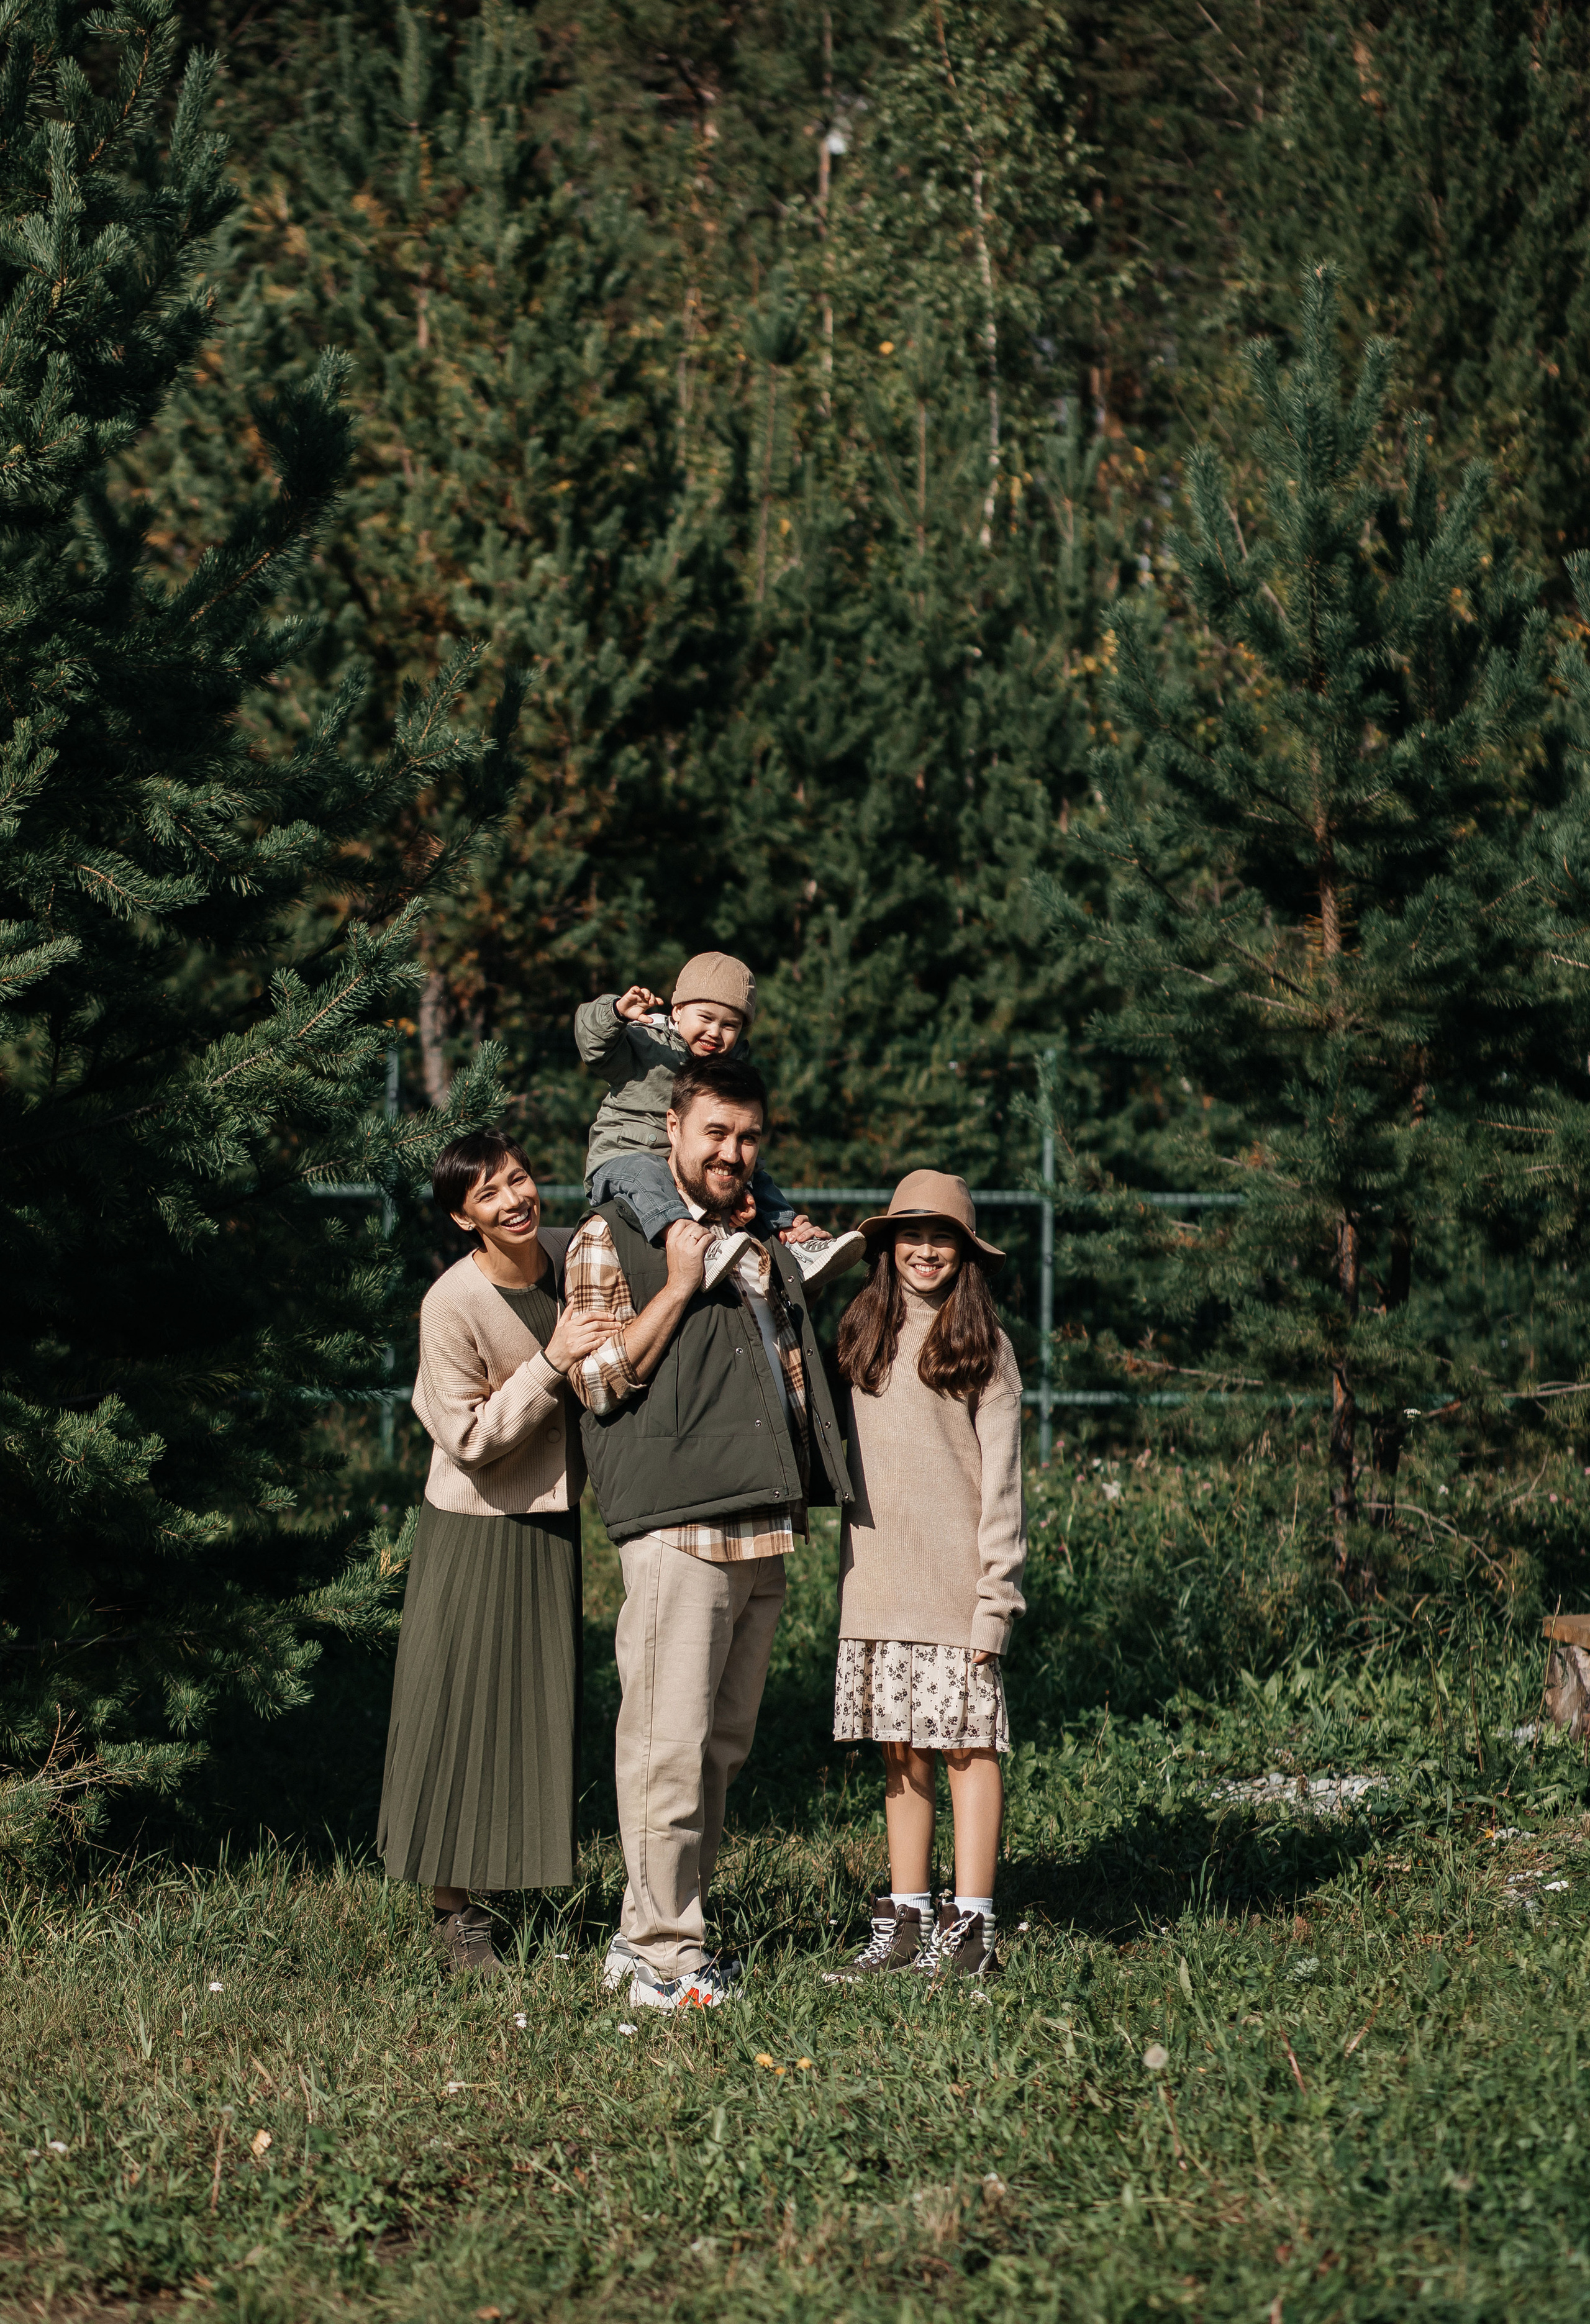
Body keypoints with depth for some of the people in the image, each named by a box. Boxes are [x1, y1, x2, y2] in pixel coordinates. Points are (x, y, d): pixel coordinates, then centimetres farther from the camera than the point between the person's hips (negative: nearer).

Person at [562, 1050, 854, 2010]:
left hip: (766, 1528, 7)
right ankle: (661, 1952, -8)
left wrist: (793, 1272, 18)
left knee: (723, 1743, 8)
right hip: (678, 1524, -7)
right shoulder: (613, 1238, 1)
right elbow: (599, 1379, -7)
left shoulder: (767, 1246, 21)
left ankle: (656, 1932, 14)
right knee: (669, 1742, -11)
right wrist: (677, 1287, -11)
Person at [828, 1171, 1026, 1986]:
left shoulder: (984, 1348, -1)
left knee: (966, 1744, -4)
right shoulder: (863, 1337, 12)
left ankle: (971, 1928, -2)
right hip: (877, 1579, 4)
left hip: (953, 1580, -4)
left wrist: (996, 1594, -8)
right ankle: (906, 1921, 11)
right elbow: (846, 1458, 14)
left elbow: (1000, 1481, -3)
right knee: (900, 1750, 6)